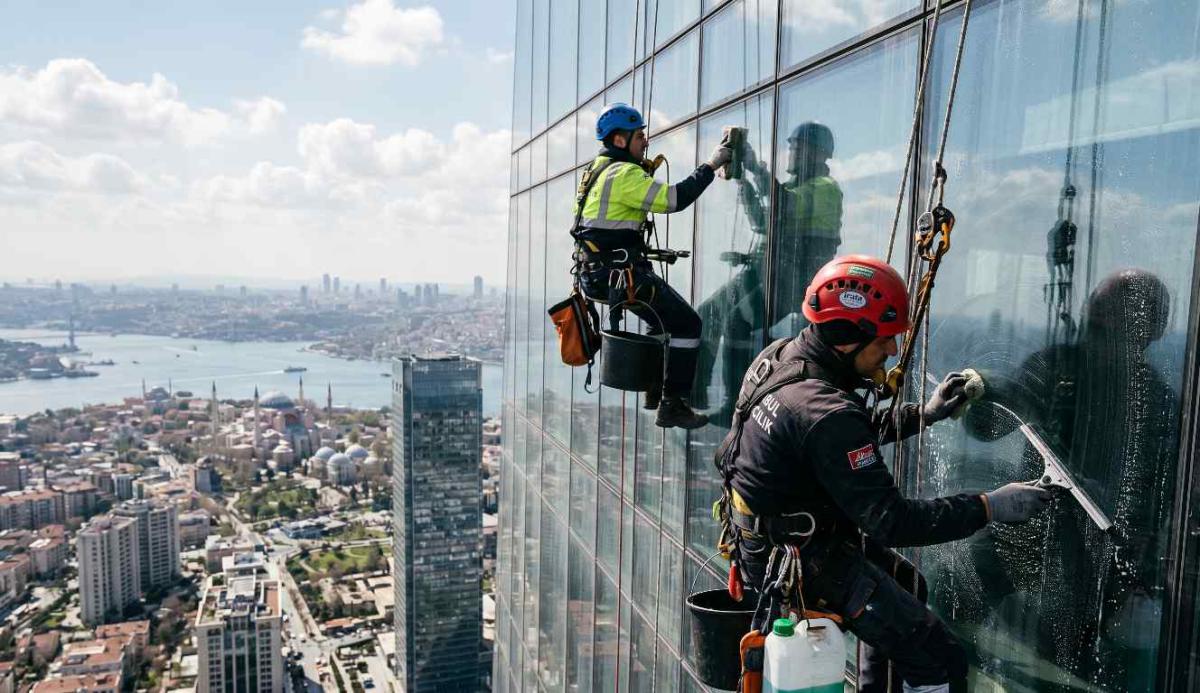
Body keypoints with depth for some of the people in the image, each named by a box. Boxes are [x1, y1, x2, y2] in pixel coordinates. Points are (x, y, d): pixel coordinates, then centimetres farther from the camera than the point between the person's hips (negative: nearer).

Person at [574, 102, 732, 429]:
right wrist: (710, 165, -11)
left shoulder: (600, 168, 16)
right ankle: (672, 407, -5)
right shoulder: (624, 174, -15)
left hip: (601, 272, 11)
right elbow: (675, 199, -20)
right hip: (620, 275, -10)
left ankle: (656, 392, 28)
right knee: (686, 324, -7)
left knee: (667, 317, 25)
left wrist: (646, 169, 12)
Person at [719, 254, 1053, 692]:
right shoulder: (826, 414, -31)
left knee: (901, 583, 30)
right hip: (808, 566, -10)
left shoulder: (778, 356, -2)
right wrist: (990, 507, -21)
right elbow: (890, 522, -27)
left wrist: (924, 413, 8)